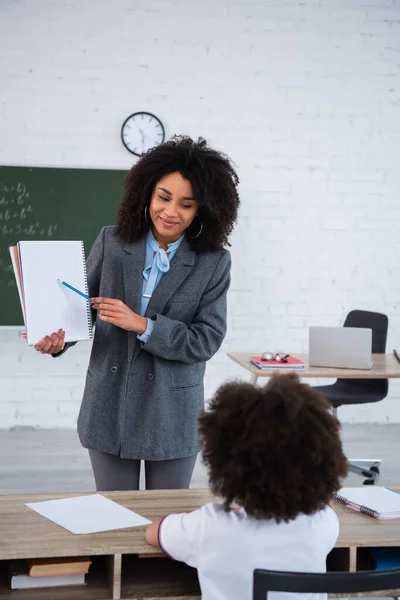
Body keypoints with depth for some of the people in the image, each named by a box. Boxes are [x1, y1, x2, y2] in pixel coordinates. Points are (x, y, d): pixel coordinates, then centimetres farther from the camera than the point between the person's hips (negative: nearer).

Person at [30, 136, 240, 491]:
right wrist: (60, 337, -16)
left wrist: (142, 325, -20)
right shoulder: (111, 242, -1)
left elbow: (208, 340, -10)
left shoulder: (213, 262, -6)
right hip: (110, 406, 1)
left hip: (173, 414, -1)